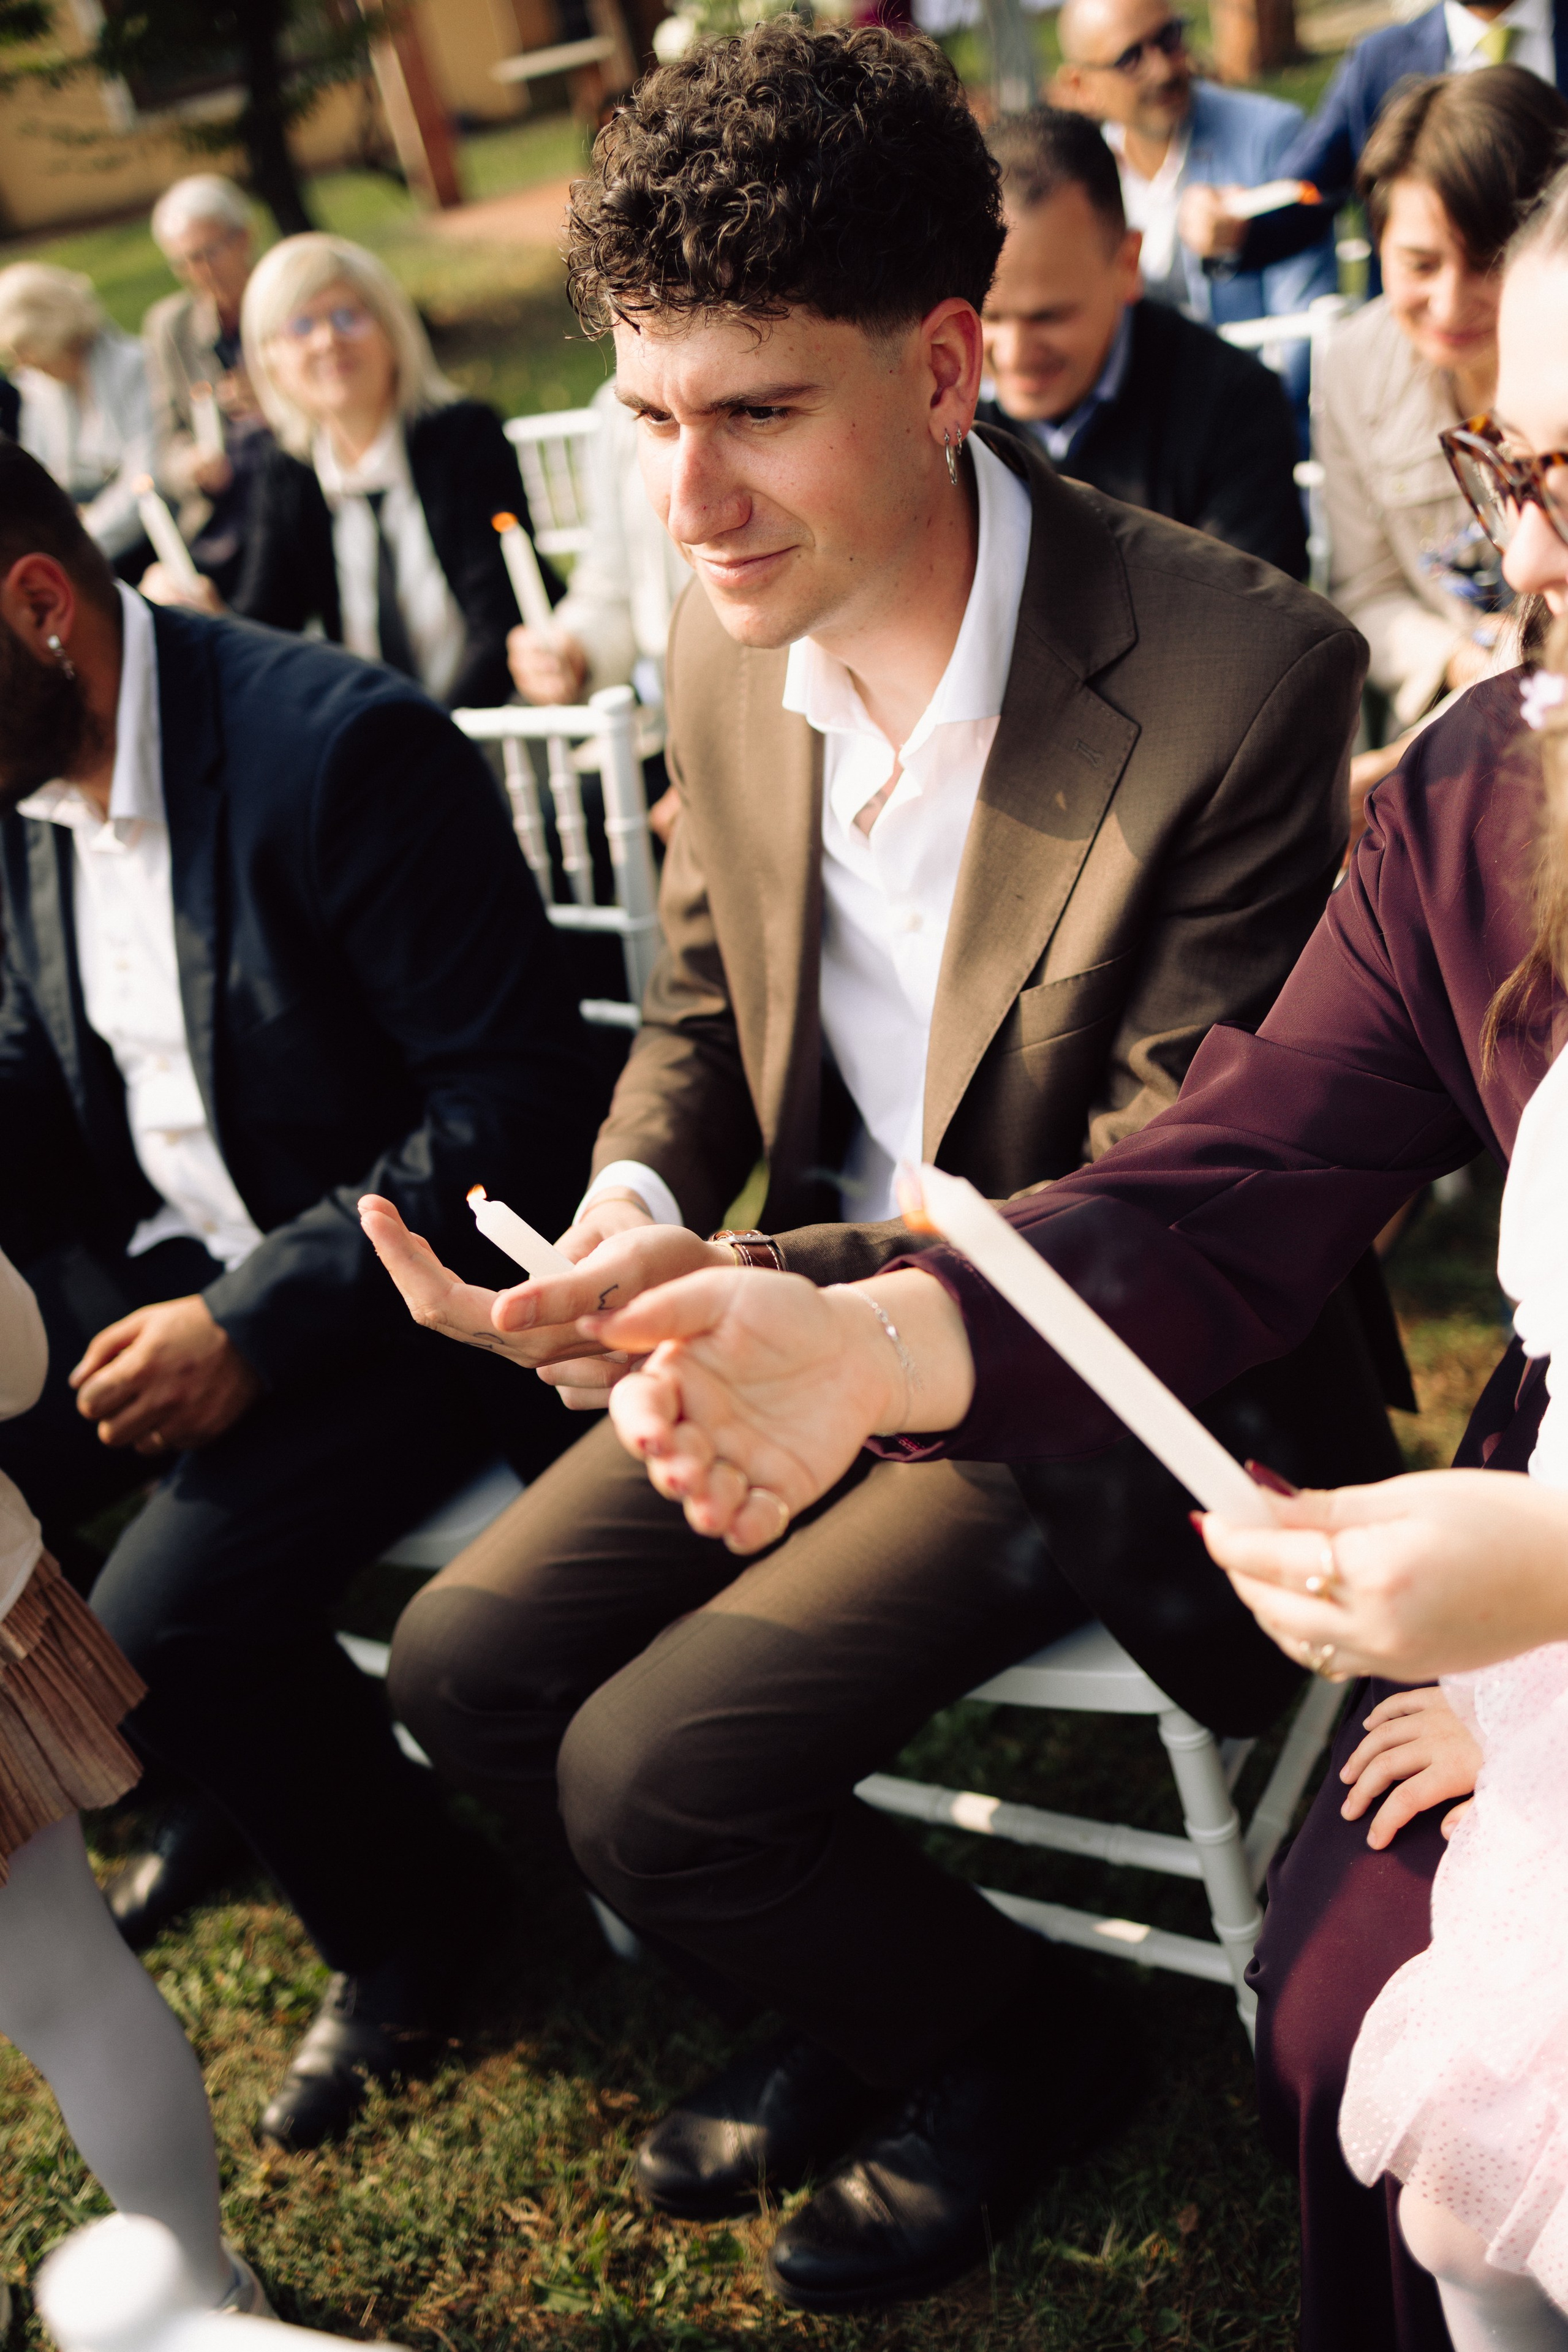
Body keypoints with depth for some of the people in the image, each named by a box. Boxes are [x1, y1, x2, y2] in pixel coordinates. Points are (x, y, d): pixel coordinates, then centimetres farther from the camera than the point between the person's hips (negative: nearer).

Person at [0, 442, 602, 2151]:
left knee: (166, 1617, -23)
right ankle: (190, 1789, 22)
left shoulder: (341, 750, -22)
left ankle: (398, 1914, 8)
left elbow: (516, 1108, -23)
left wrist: (254, 1322, -25)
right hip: (162, 1260, 8)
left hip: (399, 1281, -8)